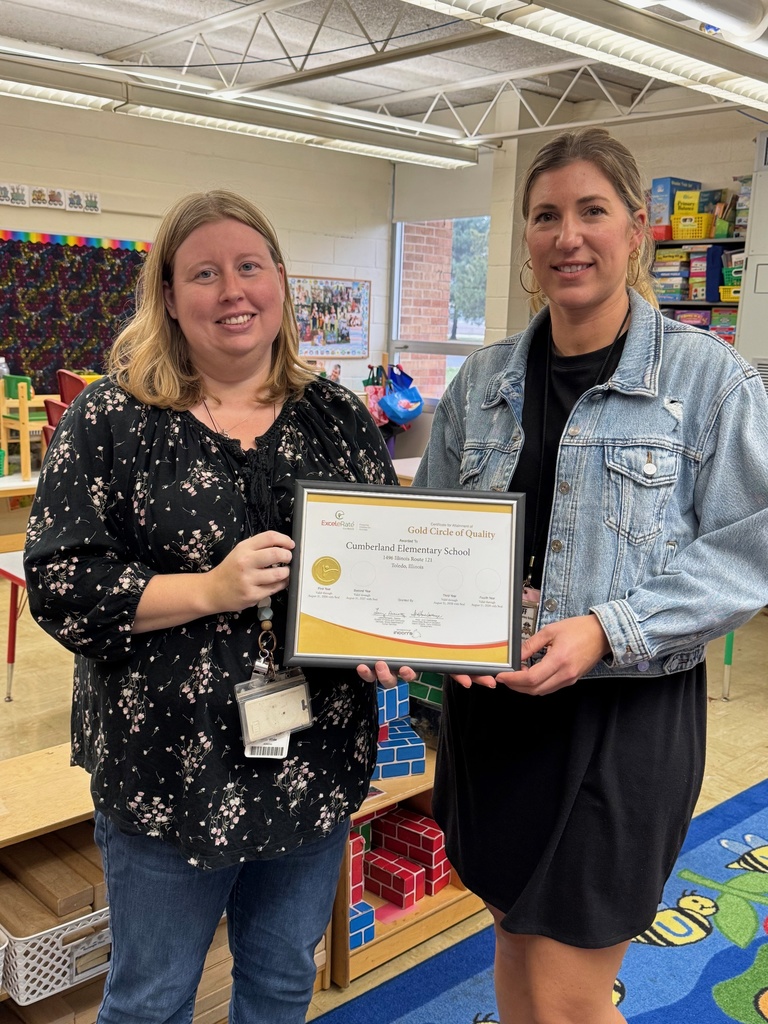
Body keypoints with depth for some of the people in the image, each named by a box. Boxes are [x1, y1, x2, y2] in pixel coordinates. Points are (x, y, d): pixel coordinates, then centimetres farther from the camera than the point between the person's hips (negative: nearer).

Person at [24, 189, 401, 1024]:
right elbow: (58, 585, -11)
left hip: (317, 761, 4)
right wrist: (208, 589, -22)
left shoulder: (338, 418, 2)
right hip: (170, 770, -3)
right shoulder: (111, 420, -8)